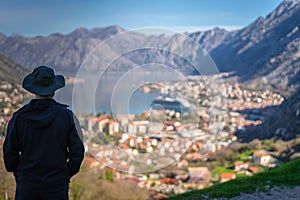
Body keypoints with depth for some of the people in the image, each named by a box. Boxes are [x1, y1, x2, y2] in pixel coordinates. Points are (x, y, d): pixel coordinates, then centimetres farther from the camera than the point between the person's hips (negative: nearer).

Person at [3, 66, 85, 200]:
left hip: (27, 184, 1)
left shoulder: (19, 117, -4)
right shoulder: (66, 116, -6)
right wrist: (68, 173, 10)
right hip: (57, 184, -1)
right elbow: (77, 150, -4)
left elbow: (9, 151, 2)